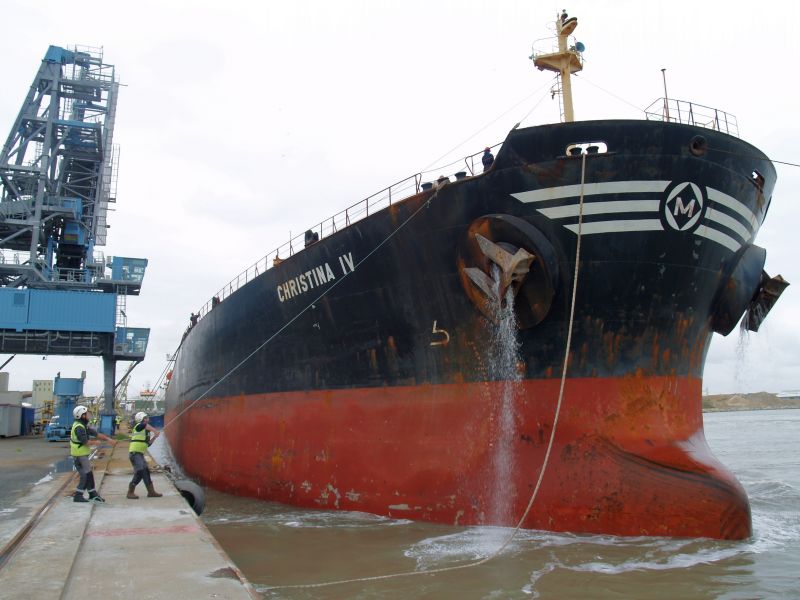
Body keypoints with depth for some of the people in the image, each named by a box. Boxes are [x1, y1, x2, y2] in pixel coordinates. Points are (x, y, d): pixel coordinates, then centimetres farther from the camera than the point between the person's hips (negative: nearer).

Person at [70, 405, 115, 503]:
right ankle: (78, 496, 1)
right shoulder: (79, 427, -20)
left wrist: (108, 439, 9)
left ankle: (93, 494, 23)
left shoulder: (84, 425, 12)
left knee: (89, 474, 14)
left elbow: (95, 433, 13)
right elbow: (85, 442, -23)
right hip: (79, 455, -10)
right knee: (86, 475, -5)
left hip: (82, 454, 10)